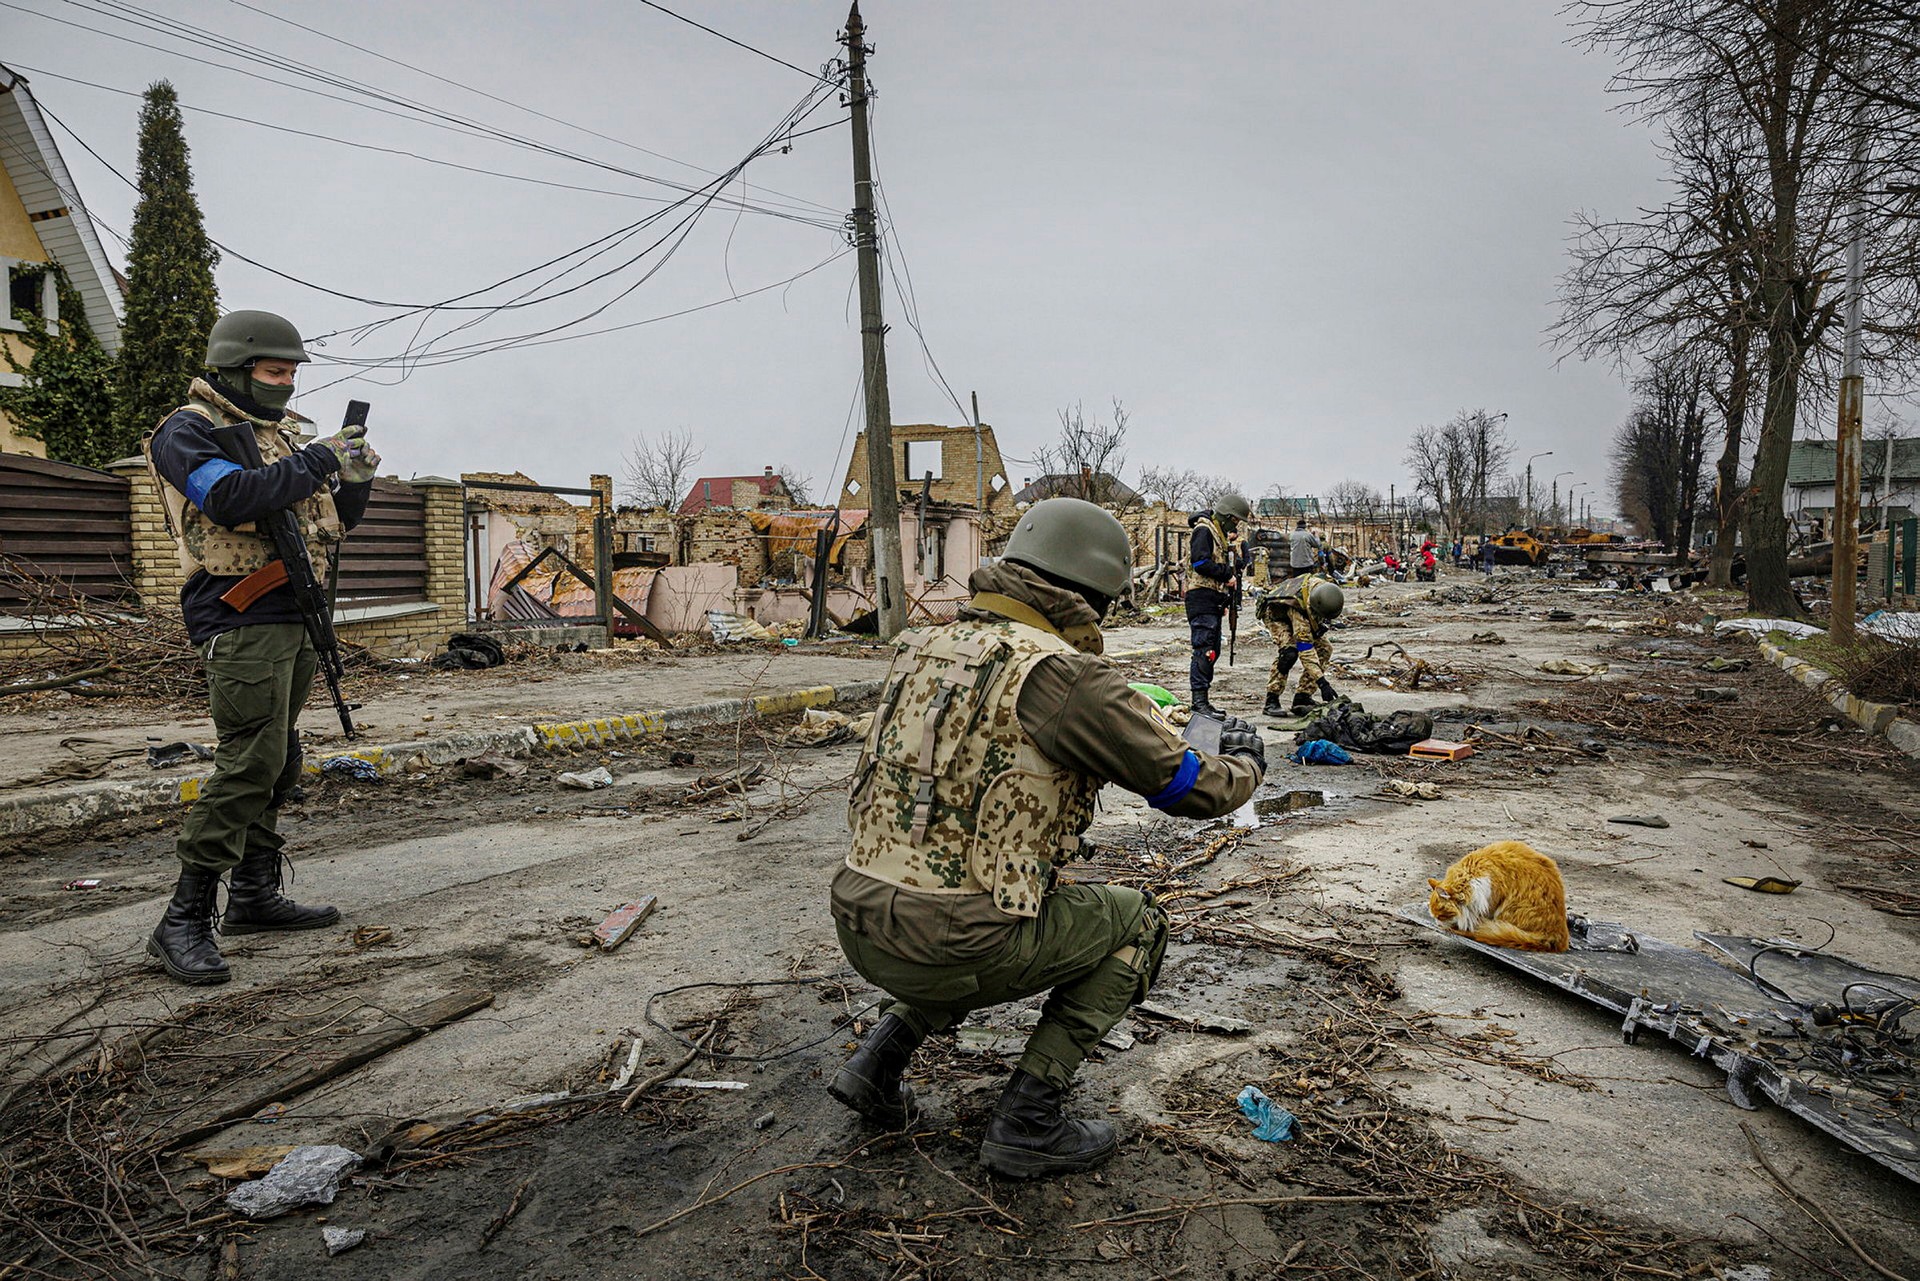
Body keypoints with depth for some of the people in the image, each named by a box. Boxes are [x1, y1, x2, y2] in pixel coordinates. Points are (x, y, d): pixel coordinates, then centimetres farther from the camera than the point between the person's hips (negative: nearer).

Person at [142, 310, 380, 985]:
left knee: (277, 764, 12)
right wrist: (318, 461, -16)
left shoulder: (279, 432, 21)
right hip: (241, 620, -9)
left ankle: (255, 894, 22)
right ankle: (184, 921, -9)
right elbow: (231, 497, -24)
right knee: (249, 764, -15)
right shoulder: (188, 431, -4)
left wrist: (354, 476, 3)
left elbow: (334, 520, 22)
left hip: (295, 620, 9)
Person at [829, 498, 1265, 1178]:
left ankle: (883, 1053, 23)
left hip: (859, 926, 7)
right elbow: (1190, 785, -5)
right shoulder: (1065, 675, -14)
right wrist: (1244, 762, 19)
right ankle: (1027, 1119, 12)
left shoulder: (929, 646, 9)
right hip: (950, 946, -7)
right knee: (1135, 923, 15)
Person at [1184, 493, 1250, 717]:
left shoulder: (1221, 534, 23)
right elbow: (1201, 563, -20)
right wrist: (1227, 574, -12)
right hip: (1201, 598, -10)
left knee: (1212, 651, 10)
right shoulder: (1204, 531, -9)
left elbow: (1230, 566, 26)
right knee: (1204, 650, -14)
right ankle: (1199, 700, -15)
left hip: (1214, 600, 10)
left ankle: (1202, 700, 15)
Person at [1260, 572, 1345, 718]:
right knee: (1289, 650, -31)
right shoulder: (1298, 606, -45)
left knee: (1325, 648, -10)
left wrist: (1321, 625, -15)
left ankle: (1302, 699, -8)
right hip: (1276, 614, -7)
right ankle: (1271, 702, -25)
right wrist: (1322, 682, -46)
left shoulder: (1330, 590, -28)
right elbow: (1305, 650, -44)